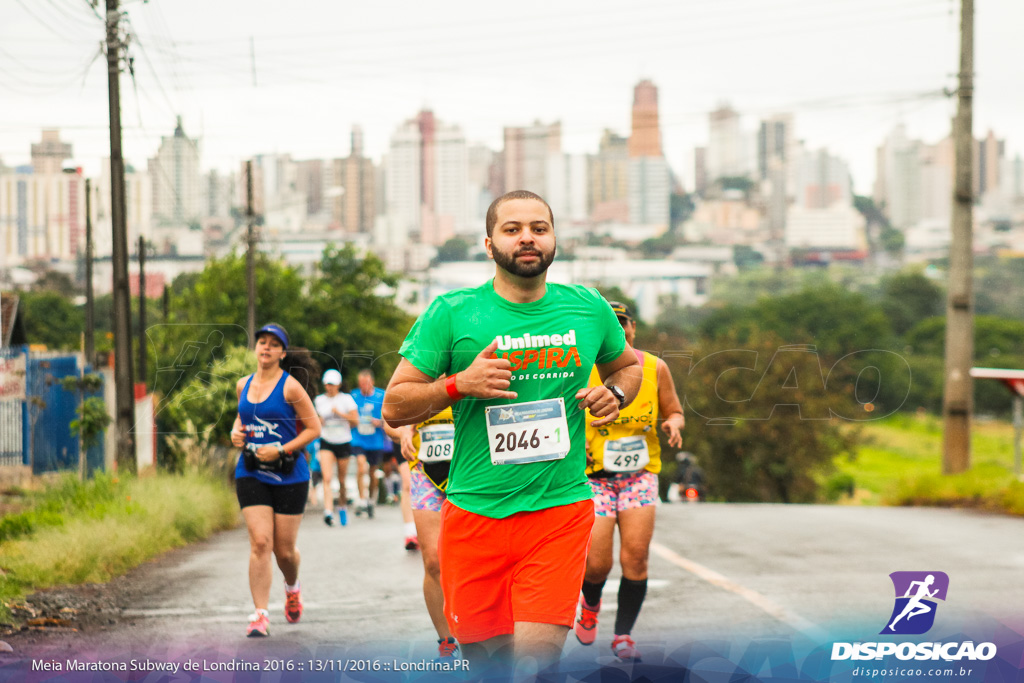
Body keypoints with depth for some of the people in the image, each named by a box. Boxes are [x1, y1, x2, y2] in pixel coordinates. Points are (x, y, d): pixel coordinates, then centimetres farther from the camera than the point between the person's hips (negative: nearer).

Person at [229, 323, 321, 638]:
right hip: (251, 474, 3)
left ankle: (292, 588, 39)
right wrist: (236, 431, 5)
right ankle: (260, 615, -11)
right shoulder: (243, 385, 8)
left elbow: (313, 428, -6)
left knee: (284, 550, 5)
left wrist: (281, 450, -15)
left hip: (289, 476, -3)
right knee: (260, 542, -12)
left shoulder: (291, 387, -7)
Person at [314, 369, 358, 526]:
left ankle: (343, 507, 32)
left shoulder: (346, 399, -1)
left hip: (343, 442, -1)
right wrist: (319, 422, -4)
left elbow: (355, 420, -7)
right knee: (327, 478, -17)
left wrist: (340, 413, -18)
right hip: (326, 442, 1)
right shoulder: (319, 400, 6)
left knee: (342, 480, 8)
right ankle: (328, 512, -27)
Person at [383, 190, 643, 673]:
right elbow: (394, 407, 0)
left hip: (560, 510, 0)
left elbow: (628, 365, 26)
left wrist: (614, 393, 3)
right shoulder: (451, 313, -1)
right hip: (474, 512, 0)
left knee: (537, 655, -14)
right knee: (484, 653, 7)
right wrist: (459, 384, -16)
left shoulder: (589, 309, 6)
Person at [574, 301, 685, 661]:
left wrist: (673, 424, -12)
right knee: (596, 564, -9)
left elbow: (674, 412, 10)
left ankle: (623, 635, 6)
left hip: (640, 474, 2)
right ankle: (590, 603, 28)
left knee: (635, 557, -11)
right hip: (594, 477, -1)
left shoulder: (654, 368, 0)